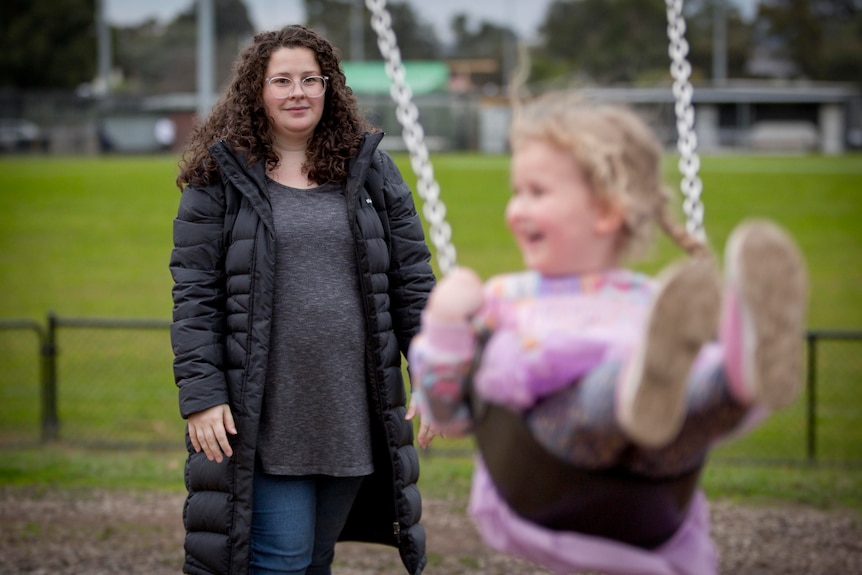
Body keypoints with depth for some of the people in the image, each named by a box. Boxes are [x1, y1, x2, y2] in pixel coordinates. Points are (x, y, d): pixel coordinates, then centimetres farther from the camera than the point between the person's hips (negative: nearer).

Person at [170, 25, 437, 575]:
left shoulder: (371, 169, 10)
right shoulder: (219, 179, 1)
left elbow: (412, 279, 10)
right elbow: (194, 296, -2)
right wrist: (201, 395, -10)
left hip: (352, 410, 3)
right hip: (264, 415, -3)